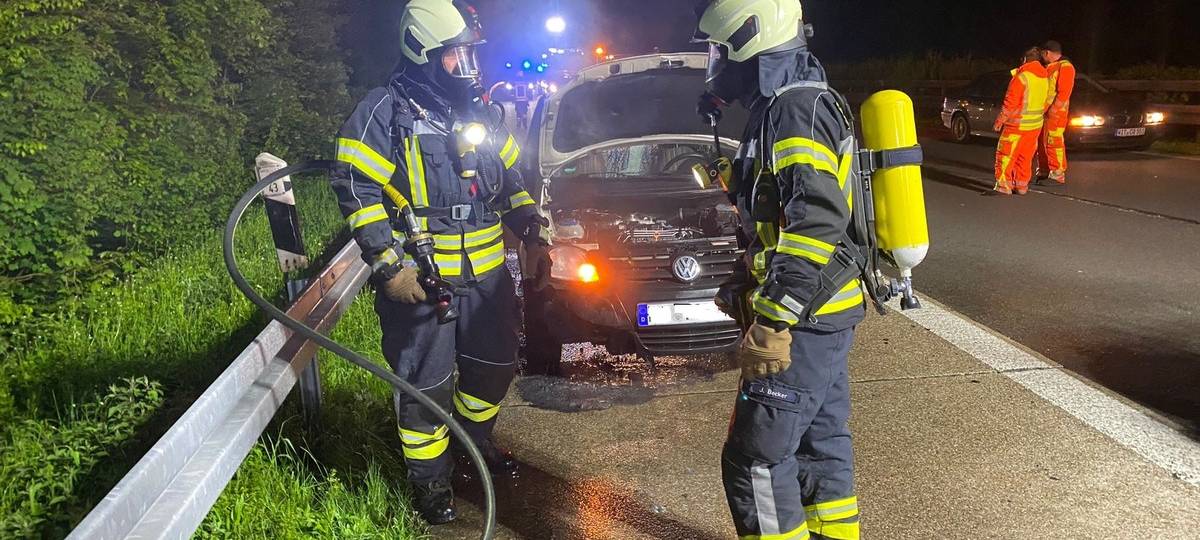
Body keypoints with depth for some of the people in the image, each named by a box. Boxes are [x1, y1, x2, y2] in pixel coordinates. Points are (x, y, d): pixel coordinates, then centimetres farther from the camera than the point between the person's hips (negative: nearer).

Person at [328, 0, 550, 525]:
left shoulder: (481, 112, 11)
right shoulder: (385, 112, -9)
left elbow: (510, 182, 20)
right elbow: (356, 189, -13)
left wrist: (533, 236, 9)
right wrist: (389, 266, -19)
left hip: (486, 276, 6)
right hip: (417, 279, -6)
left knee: (495, 365, 18)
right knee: (426, 385, 3)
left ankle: (475, 439, 44)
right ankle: (430, 481, 23)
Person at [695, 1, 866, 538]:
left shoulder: (794, 109, -18)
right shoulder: (794, 104, 14)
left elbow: (816, 223, -28)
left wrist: (773, 323, -28)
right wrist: (742, 282, 24)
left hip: (803, 321, -10)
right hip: (829, 315, 10)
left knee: (756, 458, -3)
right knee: (821, 437, 20)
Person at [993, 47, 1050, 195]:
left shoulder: (1021, 77, -16)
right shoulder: (1046, 77, 7)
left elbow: (1010, 103, -16)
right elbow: (1047, 101, 14)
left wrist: (999, 121, -7)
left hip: (1017, 124, -7)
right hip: (1036, 125, 7)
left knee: (1006, 155, -1)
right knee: (1025, 156, 14)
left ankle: (1004, 186, -3)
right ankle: (1022, 185, 19)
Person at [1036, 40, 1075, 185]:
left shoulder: (1065, 66, -8)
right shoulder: (1049, 67, 21)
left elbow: (1065, 91, -17)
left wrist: (1054, 108, -22)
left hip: (1055, 112, -9)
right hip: (1043, 111, 9)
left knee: (1054, 142, -11)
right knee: (1042, 142, 11)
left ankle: (1058, 175, -9)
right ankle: (1043, 172, 18)